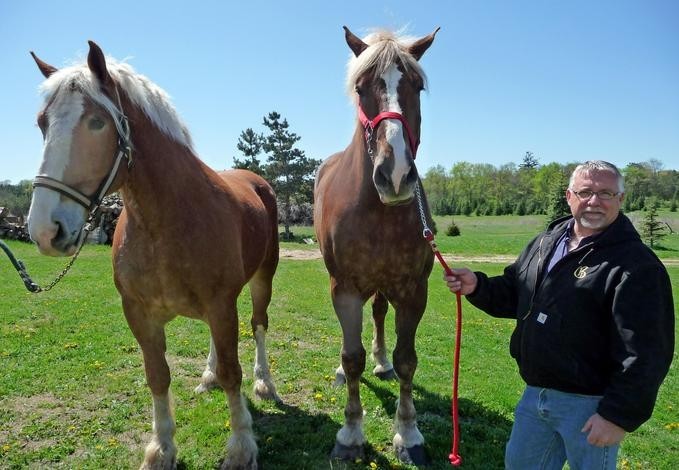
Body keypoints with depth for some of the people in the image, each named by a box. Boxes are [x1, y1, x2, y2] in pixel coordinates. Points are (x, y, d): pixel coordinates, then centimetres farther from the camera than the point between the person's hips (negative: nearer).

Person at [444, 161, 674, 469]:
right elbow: (514, 294, 15)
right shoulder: (546, 242, 5)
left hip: (589, 405, -6)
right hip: (535, 393, 7)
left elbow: (645, 353, -19)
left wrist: (620, 414, -19)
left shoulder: (637, 265, -18)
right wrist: (477, 286, -4)